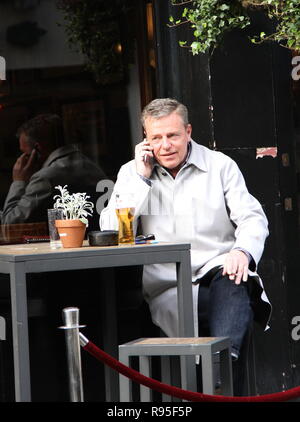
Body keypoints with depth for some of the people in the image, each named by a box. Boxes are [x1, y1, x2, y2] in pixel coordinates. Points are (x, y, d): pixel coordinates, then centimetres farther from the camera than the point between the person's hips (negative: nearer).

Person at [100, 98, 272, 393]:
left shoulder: (220, 165, 13)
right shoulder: (132, 173, 13)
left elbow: (252, 217, 6)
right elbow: (113, 233, 0)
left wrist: (242, 251, -18)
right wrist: (142, 177, -4)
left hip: (220, 272, 0)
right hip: (168, 289, 0)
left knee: (233, 283, -38)